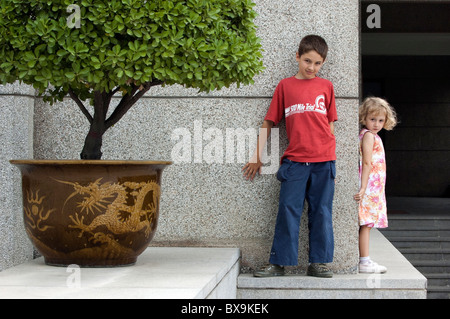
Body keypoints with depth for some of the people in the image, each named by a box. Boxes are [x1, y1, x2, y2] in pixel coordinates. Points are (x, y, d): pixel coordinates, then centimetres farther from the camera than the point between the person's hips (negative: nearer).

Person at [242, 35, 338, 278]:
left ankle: (318, 262, 10)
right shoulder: (285, 86, 8)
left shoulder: (326, 86, 12)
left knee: (321, 211, 4)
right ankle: (278, 263, 1)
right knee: (288, 210, -4)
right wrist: (257, 157, 7)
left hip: (323, 160, 1)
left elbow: (330, 123, 17)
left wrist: (330, 154, 10)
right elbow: (268, 123, 10)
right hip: (294, 160, -1)